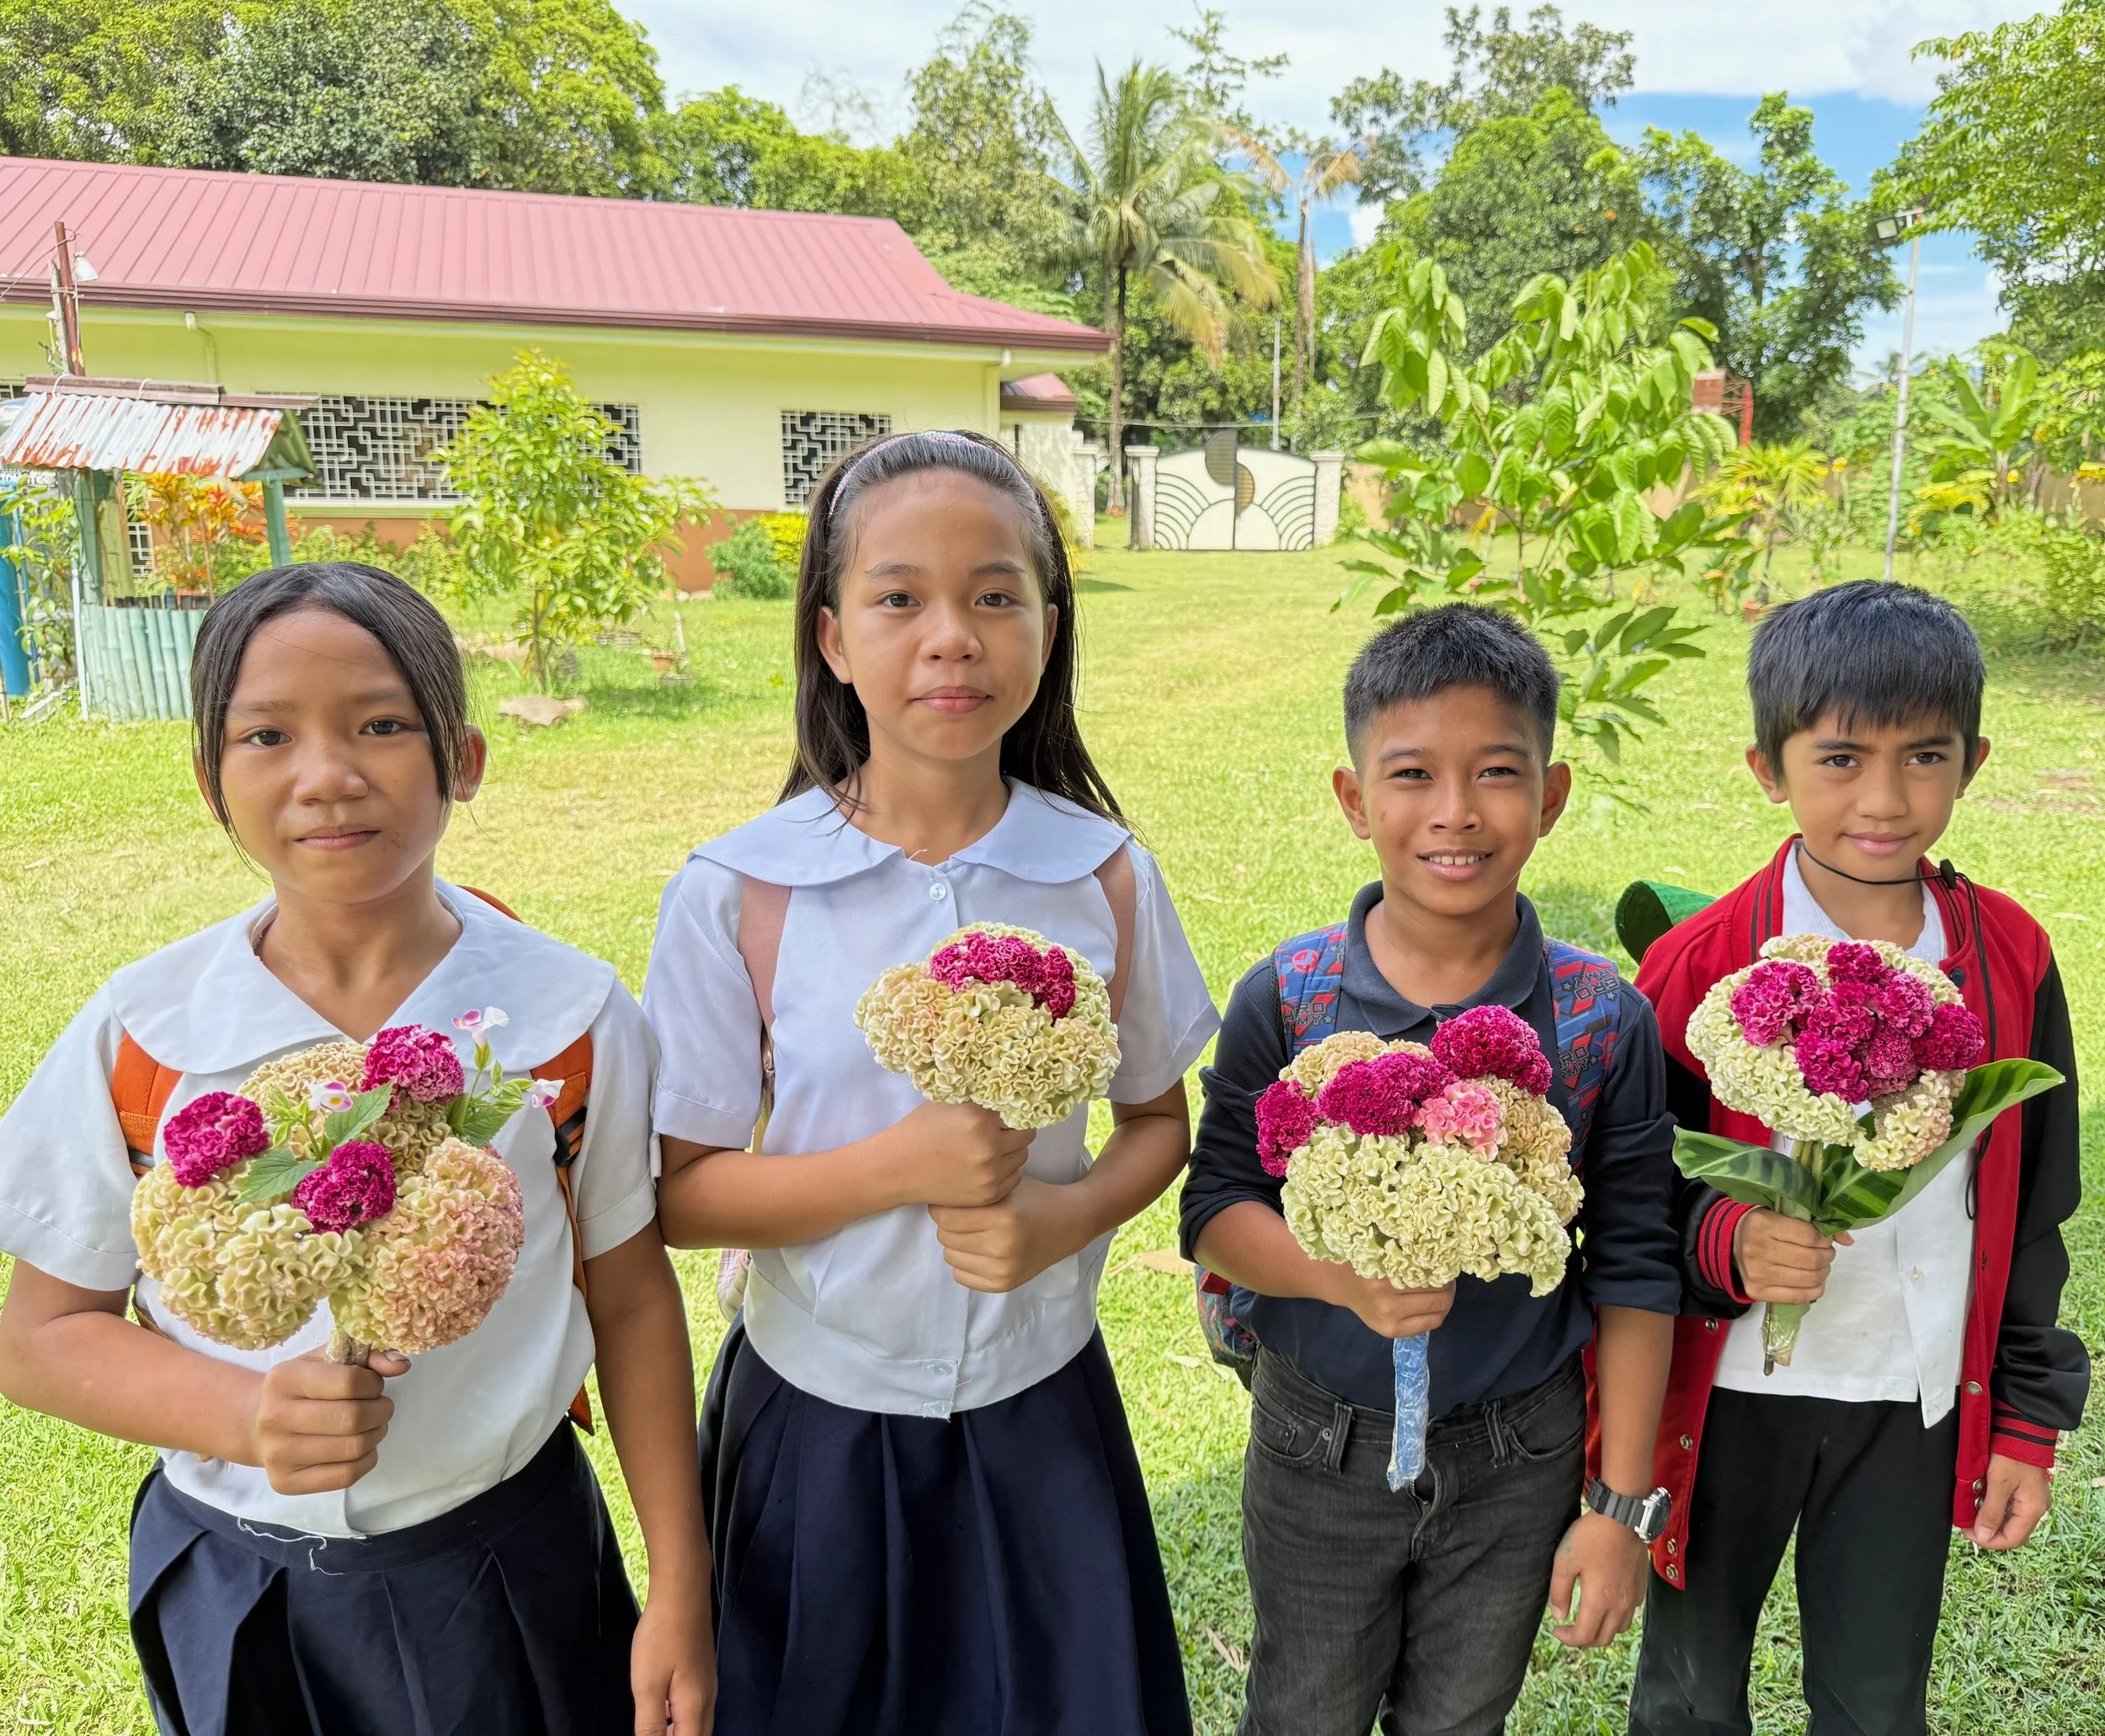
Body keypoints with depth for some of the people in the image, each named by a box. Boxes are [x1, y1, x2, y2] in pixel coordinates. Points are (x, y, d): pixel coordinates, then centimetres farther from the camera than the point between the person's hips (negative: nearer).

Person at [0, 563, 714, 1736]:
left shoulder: (572, 1015, -13)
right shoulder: (139, 1034, -11)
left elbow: (631, 1300, -5)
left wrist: (682, 1593, -1)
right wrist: (242, 1413, -22)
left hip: (505, 1565, -1)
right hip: (231, 1588, 2)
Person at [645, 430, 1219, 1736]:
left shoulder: (1108, 878, -9)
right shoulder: (738, 895, -15)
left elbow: (1158, 1121, 3)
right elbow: (679, 1194, -10)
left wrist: (1065, 1215, -17)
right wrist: (898, 1166, -24)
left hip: (1040, 1404, 2)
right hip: (817, 1416, -1)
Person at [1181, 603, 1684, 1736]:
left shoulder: (1604, 1020, -13)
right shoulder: (1286, 1001, -16)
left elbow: (1633, 1272, -6)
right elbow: (1214, 1209, -10)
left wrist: (1622, 1505, -4)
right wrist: (1344, 1276, -29)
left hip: (1519, 1461, 1)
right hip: (1319, 1452, -1)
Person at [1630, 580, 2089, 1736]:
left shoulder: (2009, 960, -5)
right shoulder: (1697, 968, -16)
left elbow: (2034, 1212, 5)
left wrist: (2027, 1420, 7)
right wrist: (1724, 1242, -30)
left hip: (1913, 1405, 2)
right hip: (1727, 1394, -2)